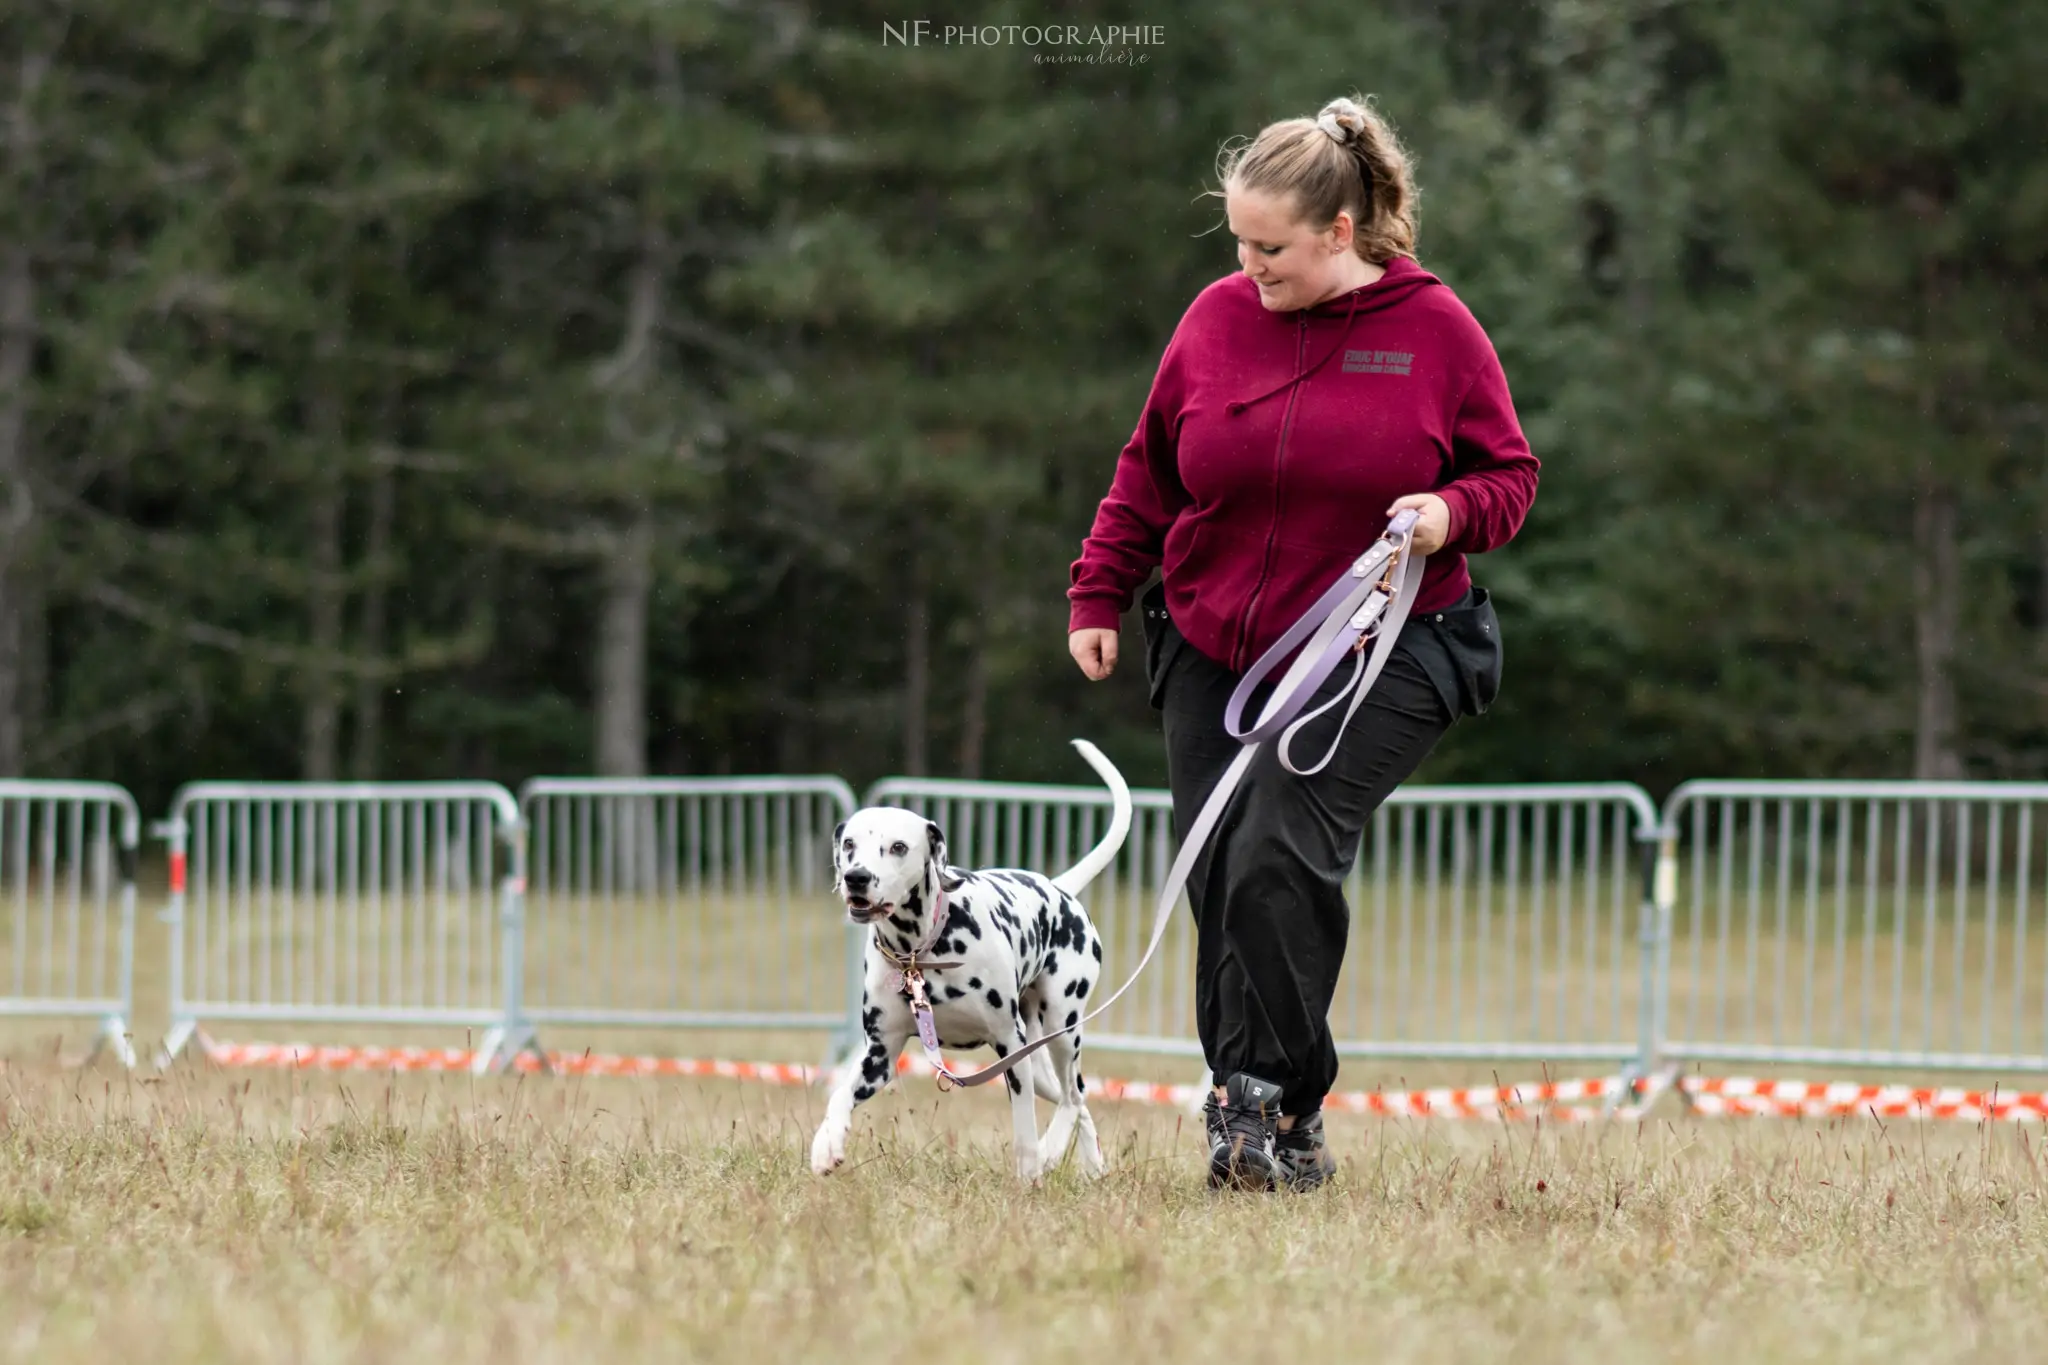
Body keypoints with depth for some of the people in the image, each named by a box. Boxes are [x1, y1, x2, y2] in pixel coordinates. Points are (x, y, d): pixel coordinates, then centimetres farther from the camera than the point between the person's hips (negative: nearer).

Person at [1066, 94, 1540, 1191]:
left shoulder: (1434, 328, -3)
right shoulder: (1217, 320, 5)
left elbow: (1509, 475, 5)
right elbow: (1149, 473, 15)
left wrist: (1450, 513, -16)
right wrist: (1097, 596, 8)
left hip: (1378, 659, -4)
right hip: (1214, 656, 4)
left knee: (1281, 855, -22)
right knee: (1219, 882, -2)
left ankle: (1263, 1096, -12)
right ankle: (1280, 1134, 7)